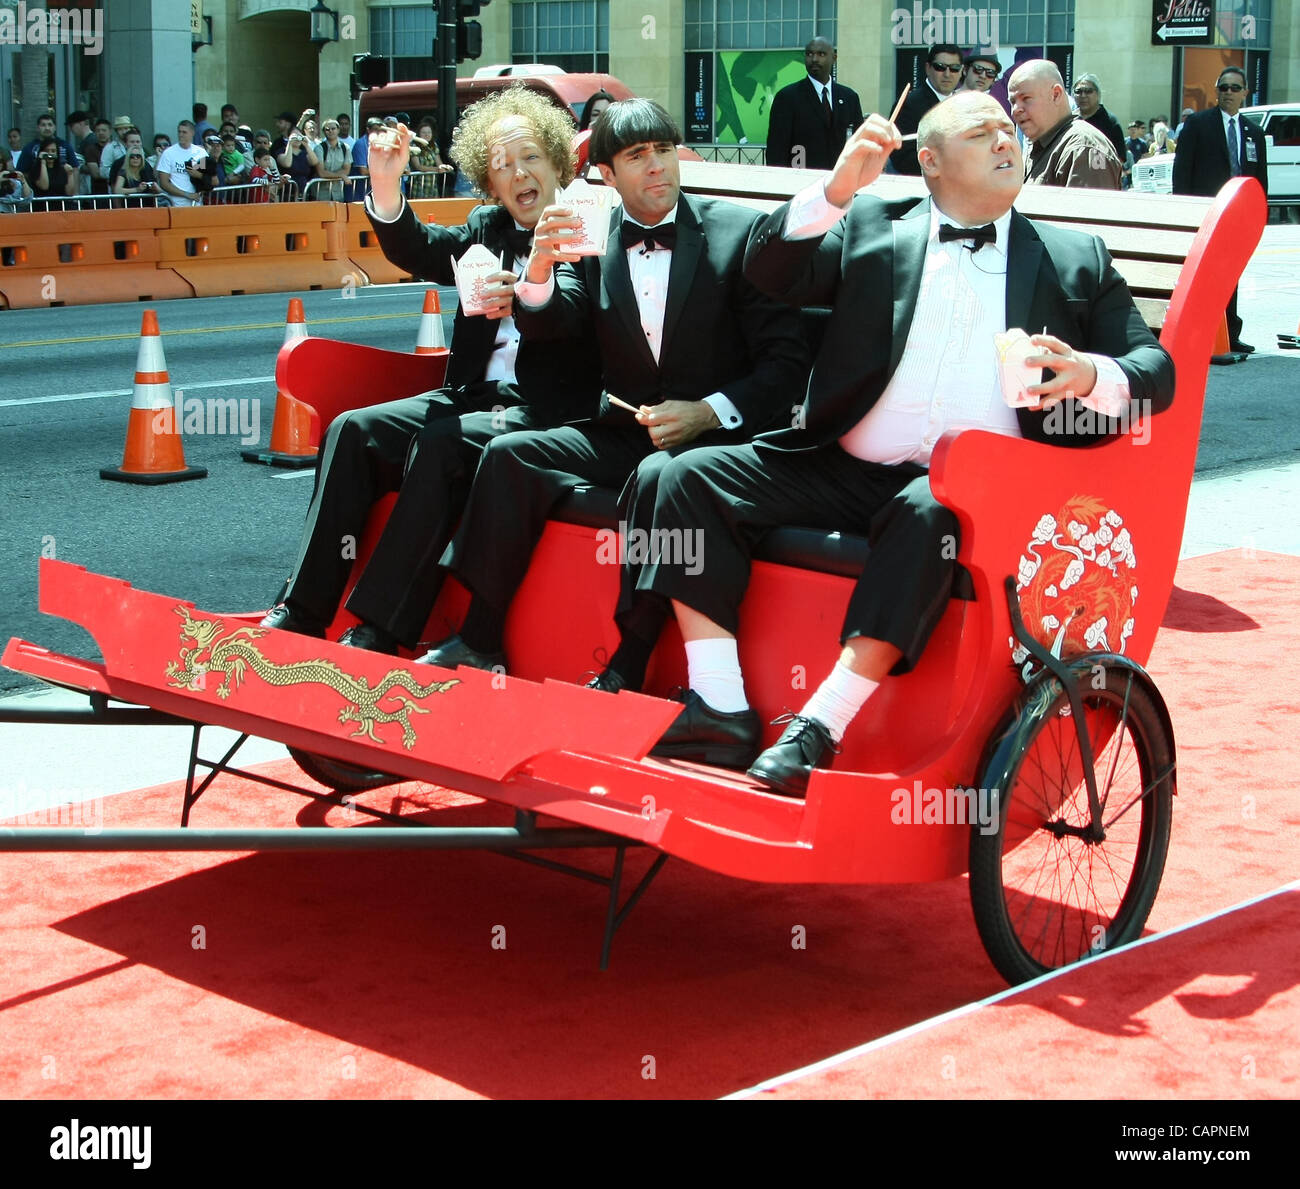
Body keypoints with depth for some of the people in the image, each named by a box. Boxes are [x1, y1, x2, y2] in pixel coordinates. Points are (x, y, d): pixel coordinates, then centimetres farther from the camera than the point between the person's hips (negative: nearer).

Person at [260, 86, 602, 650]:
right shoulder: (488, 228, 19)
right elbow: (419, 250, 2)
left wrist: (523, 300, -35)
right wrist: (386, 187, -16)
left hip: (548, 410, -7)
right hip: (473, 395, 7)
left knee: (439, 445, -30)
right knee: (353, 430, -10)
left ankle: (377, 630, -28)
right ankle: (302, 610, -12)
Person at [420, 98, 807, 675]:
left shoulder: (736, 231, -4)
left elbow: (786, 360, -6)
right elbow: (545, 325, -6)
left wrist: (709, 411, -19)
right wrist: (541, 265, -27)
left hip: (711, 436, -4)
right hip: (623, 433, 5)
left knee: (657, 476, -35)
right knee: (509, 454, -16)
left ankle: (628, 668, -27)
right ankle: (480, 639, -11)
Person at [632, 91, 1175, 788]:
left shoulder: (1077, 260, 19)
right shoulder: (869, 228, 20)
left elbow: (1154, 368, 12)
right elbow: (770, 272, 6)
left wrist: (1091, 376, -11)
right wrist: (838, 189, -8)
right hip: (844, 469, 2)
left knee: (930, 514, -37)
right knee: (692, 476, -17)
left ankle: (820, 727, -37)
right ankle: (722, 715, -21)